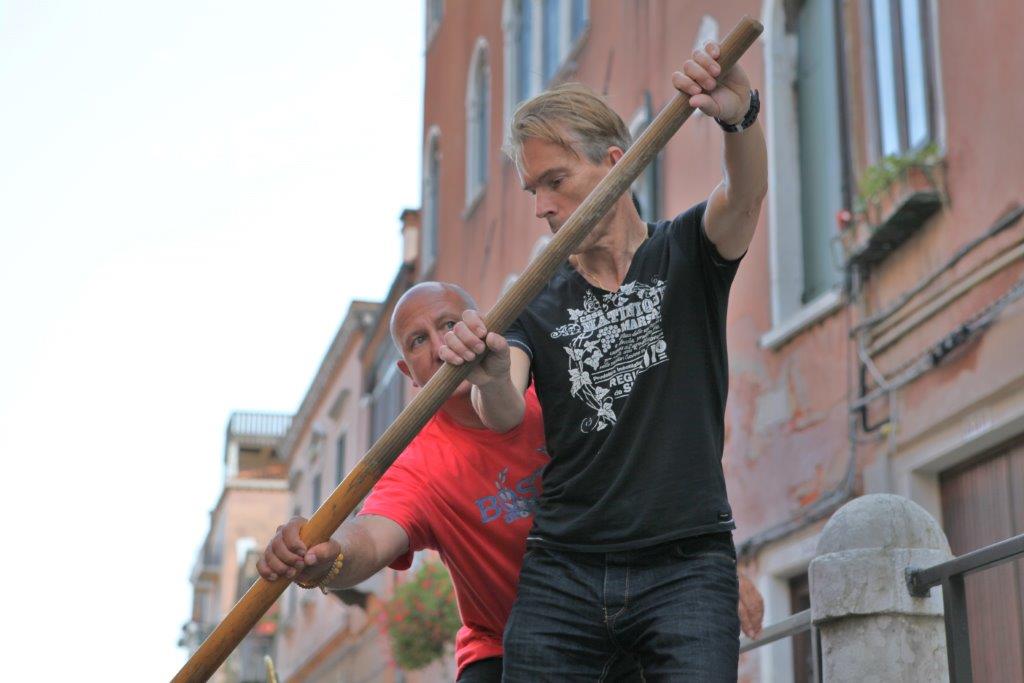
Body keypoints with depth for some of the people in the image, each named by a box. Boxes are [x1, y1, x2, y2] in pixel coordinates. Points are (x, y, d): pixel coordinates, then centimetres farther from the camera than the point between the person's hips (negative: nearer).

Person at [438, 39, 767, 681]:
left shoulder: (685, 255, 7)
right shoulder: (535, 303, 10)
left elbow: (745, 195, -15)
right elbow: (504, 415, -7)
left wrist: (740, 116, -37)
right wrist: (490, 373, -32)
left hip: (686, 563, -2)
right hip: (562, 570, 2)